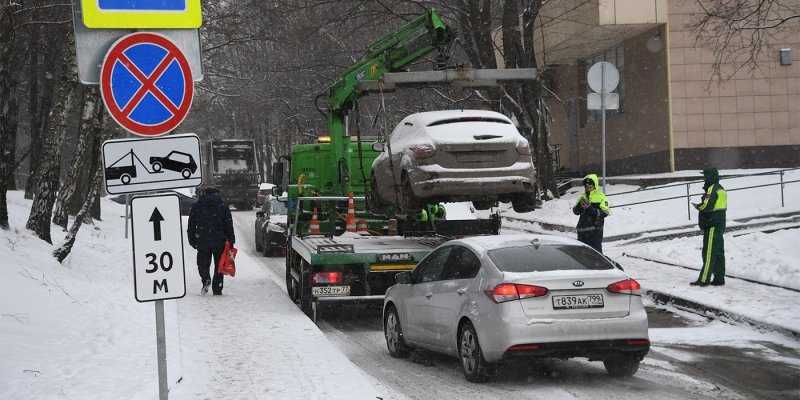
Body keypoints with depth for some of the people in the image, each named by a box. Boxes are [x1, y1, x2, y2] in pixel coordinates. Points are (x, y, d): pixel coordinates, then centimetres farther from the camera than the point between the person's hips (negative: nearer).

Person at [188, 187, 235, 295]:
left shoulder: (196, 206, 7)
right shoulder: (223, 206, 6)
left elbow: (191, 225, 7)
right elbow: (229, 225, 3)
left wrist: (192, 240, 13)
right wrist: (231, 241, 6)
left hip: (202, 241, 0)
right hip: (219, 241, 0)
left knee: (203, 263, 11)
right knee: (219, 266, 7)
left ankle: (206, 279, -16)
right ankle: (217, 289, 4)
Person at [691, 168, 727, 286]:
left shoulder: (712, 189, -15)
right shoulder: (721, 189, 15)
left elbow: (707, 206, -23)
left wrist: (698, 206, -4)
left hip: (712, 225, -10)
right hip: (720, 225, 10)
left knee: (709, 253, -8)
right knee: (719, 253, 11)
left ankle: (704, 279, -7)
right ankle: (719, 278, 14)